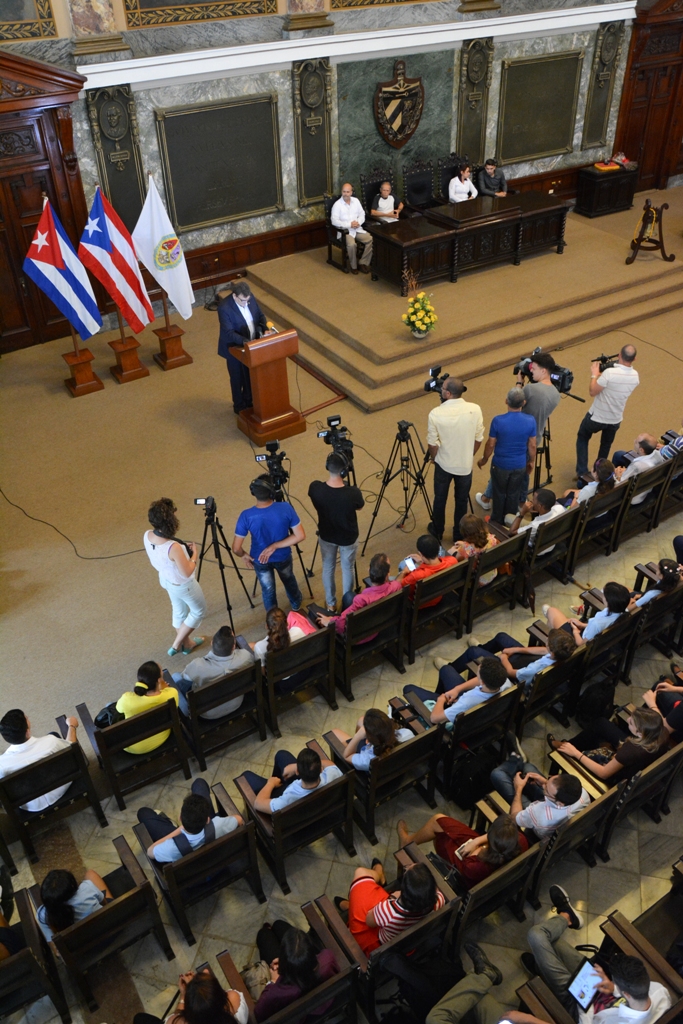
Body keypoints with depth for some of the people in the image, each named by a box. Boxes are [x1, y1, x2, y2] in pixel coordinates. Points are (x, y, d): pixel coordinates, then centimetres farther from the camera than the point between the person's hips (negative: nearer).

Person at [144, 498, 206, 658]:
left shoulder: (147, 536, -19)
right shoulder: (174, 547, -42)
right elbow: (187, 573, -28)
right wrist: (194, 552, -15)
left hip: (165, 579, 7)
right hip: (182, 584, -7)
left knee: (179, 610, 30)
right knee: (199, 611, 22)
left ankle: (185, 644, 51)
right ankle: (176, 645, 29)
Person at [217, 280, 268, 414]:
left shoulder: (250, 298, -10)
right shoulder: (224, 308, -29)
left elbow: (260, 315, 3)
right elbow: (229, 332, -30)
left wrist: (263, 326, -17)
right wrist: (244, 341, -43)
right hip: (234, 348, -6)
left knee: (250, 376, 22)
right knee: (237, 378, 13)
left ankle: (249, 401, 44)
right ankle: (239, 406, 33)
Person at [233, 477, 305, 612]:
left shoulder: (246, 516, -30)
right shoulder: (286, 508, -28)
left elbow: (236, 548, -23)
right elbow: (300, 536, -22)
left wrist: (244, 556, -1)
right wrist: (275, 546, -17)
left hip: (260, 560, -1)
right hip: (283, 556, 1)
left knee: (268, 589, 26)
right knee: (288, 579, 33)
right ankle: (296, 604, 61)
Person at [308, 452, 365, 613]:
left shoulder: (315, 488, -27)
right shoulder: (353, 493, -34)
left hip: (326, 536, 2)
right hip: (348, 538, -2)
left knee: (328, 568, 26)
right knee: (348, 569, 24)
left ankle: (331, 604, 44)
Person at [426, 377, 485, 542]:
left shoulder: (436, 414, -22)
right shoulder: (475, 410, -17)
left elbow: (432, 443, -12)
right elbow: (479, 438, -5)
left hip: (443, 464, -1)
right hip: (465, 465, 1)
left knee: (440, 499, 20)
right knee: (461, 500, 19)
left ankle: (437, 532, 38)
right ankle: (459, 534, 33)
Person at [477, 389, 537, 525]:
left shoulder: (498, 420, -23)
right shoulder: (530, 421, -16)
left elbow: (490, 444, -13)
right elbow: (532, 445, -4)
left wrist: (484, 460, 5)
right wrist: (531, 461, 14)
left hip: (500, 465, -2)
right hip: (520, 466, 2)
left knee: (499, 494, 18)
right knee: (513, 495, 19)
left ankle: (496, 523, 33)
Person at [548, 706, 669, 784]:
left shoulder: (632, 751, -45)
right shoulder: (662, 733, -28)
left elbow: (603, 773, -28)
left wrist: (576, 753, -20)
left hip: (619, 776, -6)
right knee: (600, 723, 11)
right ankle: (567, 745, 34)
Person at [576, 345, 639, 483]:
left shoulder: (610, 372, -28)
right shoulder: (635, 376, -7)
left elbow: (592, 392, -20)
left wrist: (594, 374, -6)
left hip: (597, 416, -4)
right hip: (615, 419, 4)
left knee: (582, 438, 20)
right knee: (606, 446, 27)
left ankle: (582, 472, 9)